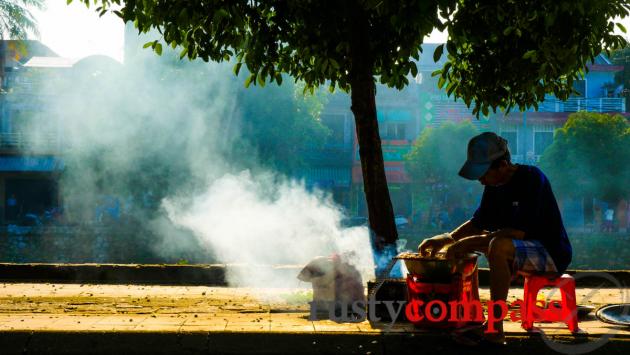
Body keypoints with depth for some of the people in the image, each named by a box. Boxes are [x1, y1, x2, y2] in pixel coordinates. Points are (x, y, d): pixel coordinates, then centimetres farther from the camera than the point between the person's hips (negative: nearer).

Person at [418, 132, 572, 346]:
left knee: (499, 246, -37)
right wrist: (446, 239, -1)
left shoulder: (531, 178, -20)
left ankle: (494, 330, -30)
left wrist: (471, 242, -26)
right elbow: (478, 223, 15)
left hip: (552, 253, -9)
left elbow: (518, 232, -27)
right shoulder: (495, 185, 5)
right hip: (528, 250, 9)